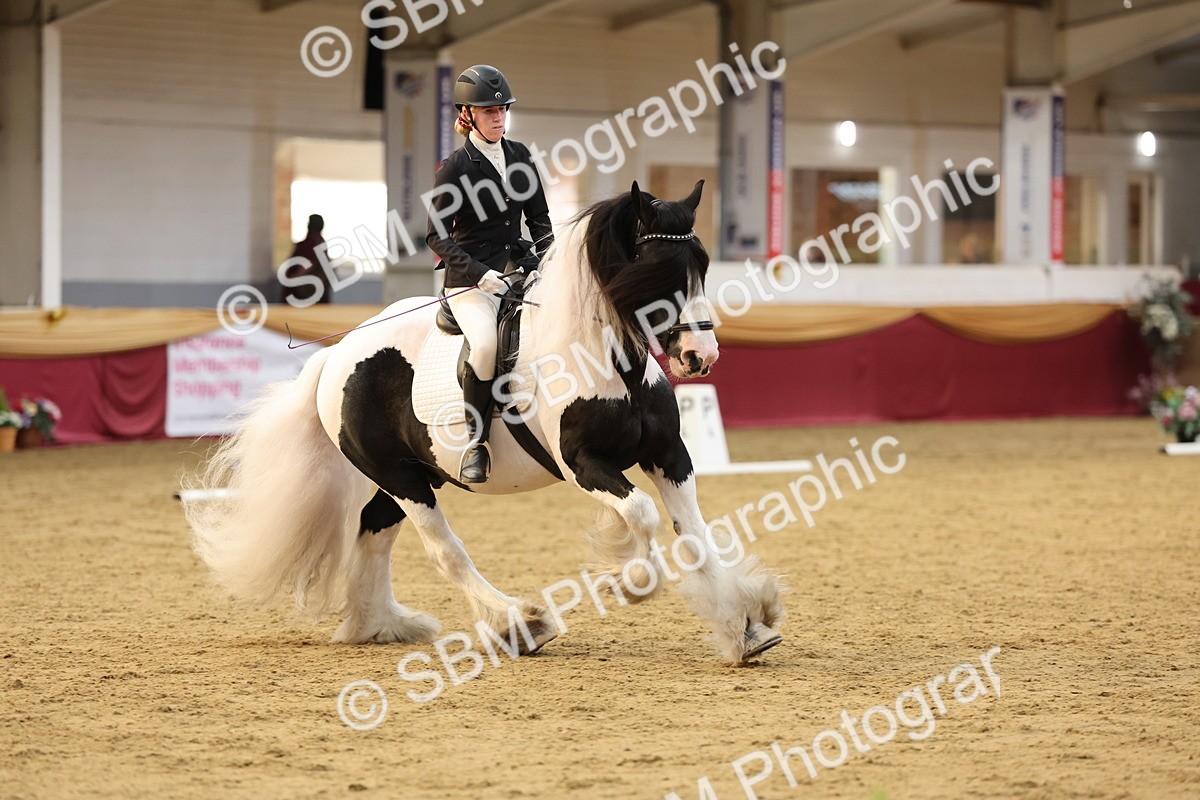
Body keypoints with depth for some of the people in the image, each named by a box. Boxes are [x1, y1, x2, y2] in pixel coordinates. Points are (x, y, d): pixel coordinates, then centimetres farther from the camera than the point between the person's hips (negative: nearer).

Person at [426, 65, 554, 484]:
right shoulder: (455, 167, -5)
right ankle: (476, 442, -21)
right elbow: (437, 235, -7)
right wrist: (479, 274, -18)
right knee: (486, 343, -34)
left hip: (518, 268, 6)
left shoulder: (519, 156, 11)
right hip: (469, 279, -6)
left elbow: (539, 218, 17)